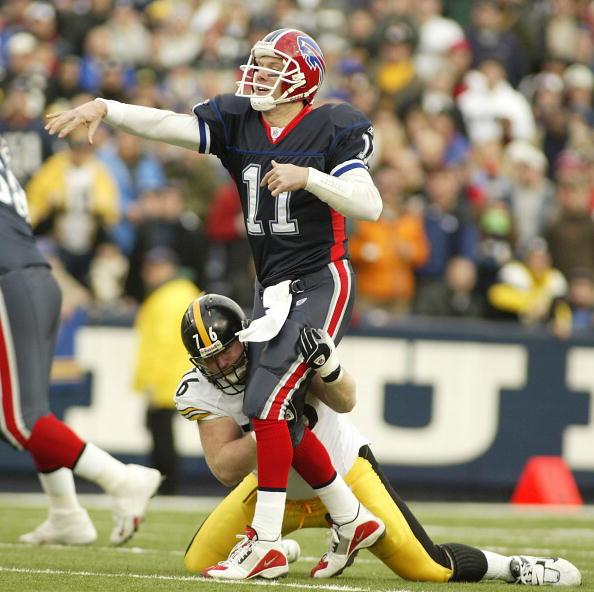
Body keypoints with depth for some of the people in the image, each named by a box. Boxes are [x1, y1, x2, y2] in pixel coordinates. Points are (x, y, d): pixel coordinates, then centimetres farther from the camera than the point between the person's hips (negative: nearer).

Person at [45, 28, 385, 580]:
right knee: (280, 418, 8)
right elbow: (168, 124, -9)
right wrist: (102, 109, -24)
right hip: (272, 287, 7)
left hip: (321, 284, -7)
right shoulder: (238, 121, 4)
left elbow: (369, 205, -18)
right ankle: (354, 520, 24)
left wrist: (308, 176, -28)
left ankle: (265, 543, -13)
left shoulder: (331, 129, -10)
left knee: (267, 404, -17)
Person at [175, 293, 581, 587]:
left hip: (345, 476, -3)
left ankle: (511, 566, 16)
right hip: (274, 488, 3)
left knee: (429, 568, -12)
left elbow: (345, 401, -38)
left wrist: (325, 364, -58)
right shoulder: (200, 392, -18)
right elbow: (225, 470, -26)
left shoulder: (288, 346, -24)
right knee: (199, 563, -7)